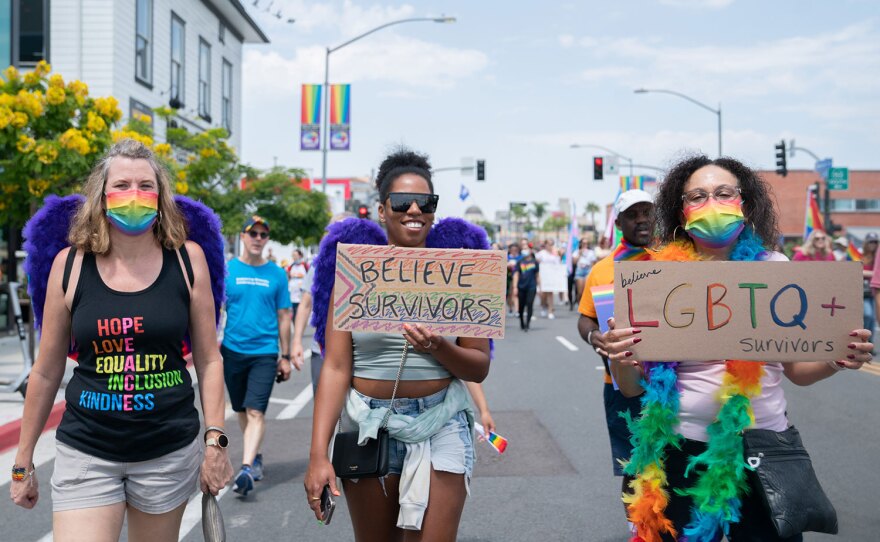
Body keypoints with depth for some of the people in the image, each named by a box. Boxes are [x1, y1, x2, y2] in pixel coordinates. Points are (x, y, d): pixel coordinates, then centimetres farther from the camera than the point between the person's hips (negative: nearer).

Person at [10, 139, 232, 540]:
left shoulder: (187, 259, -3)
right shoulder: (70, 264, -3)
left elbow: (208, 359, 2)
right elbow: (47, 371, 5)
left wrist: (215, 440, -2)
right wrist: (23, 459, 10)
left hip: (169, 453, 0)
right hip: (86, 454, 0)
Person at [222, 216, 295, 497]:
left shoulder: (276, 274, 3)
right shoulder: (226, 269, 2)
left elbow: (283, 317, 7)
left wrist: (285, 356, 6)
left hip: (265, 352, -1)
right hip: (233, 350, 2)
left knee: (256, 412, -13)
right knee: (241, 411, 15)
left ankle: (246, 468, -17)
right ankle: (255, 455, 34)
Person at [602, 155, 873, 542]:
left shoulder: (775, 269, 0)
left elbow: (796, 369, 11)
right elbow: (631, 387, -1)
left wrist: (835, 361, -11)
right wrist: (618, 360, -23)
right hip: (683, 451, -1)